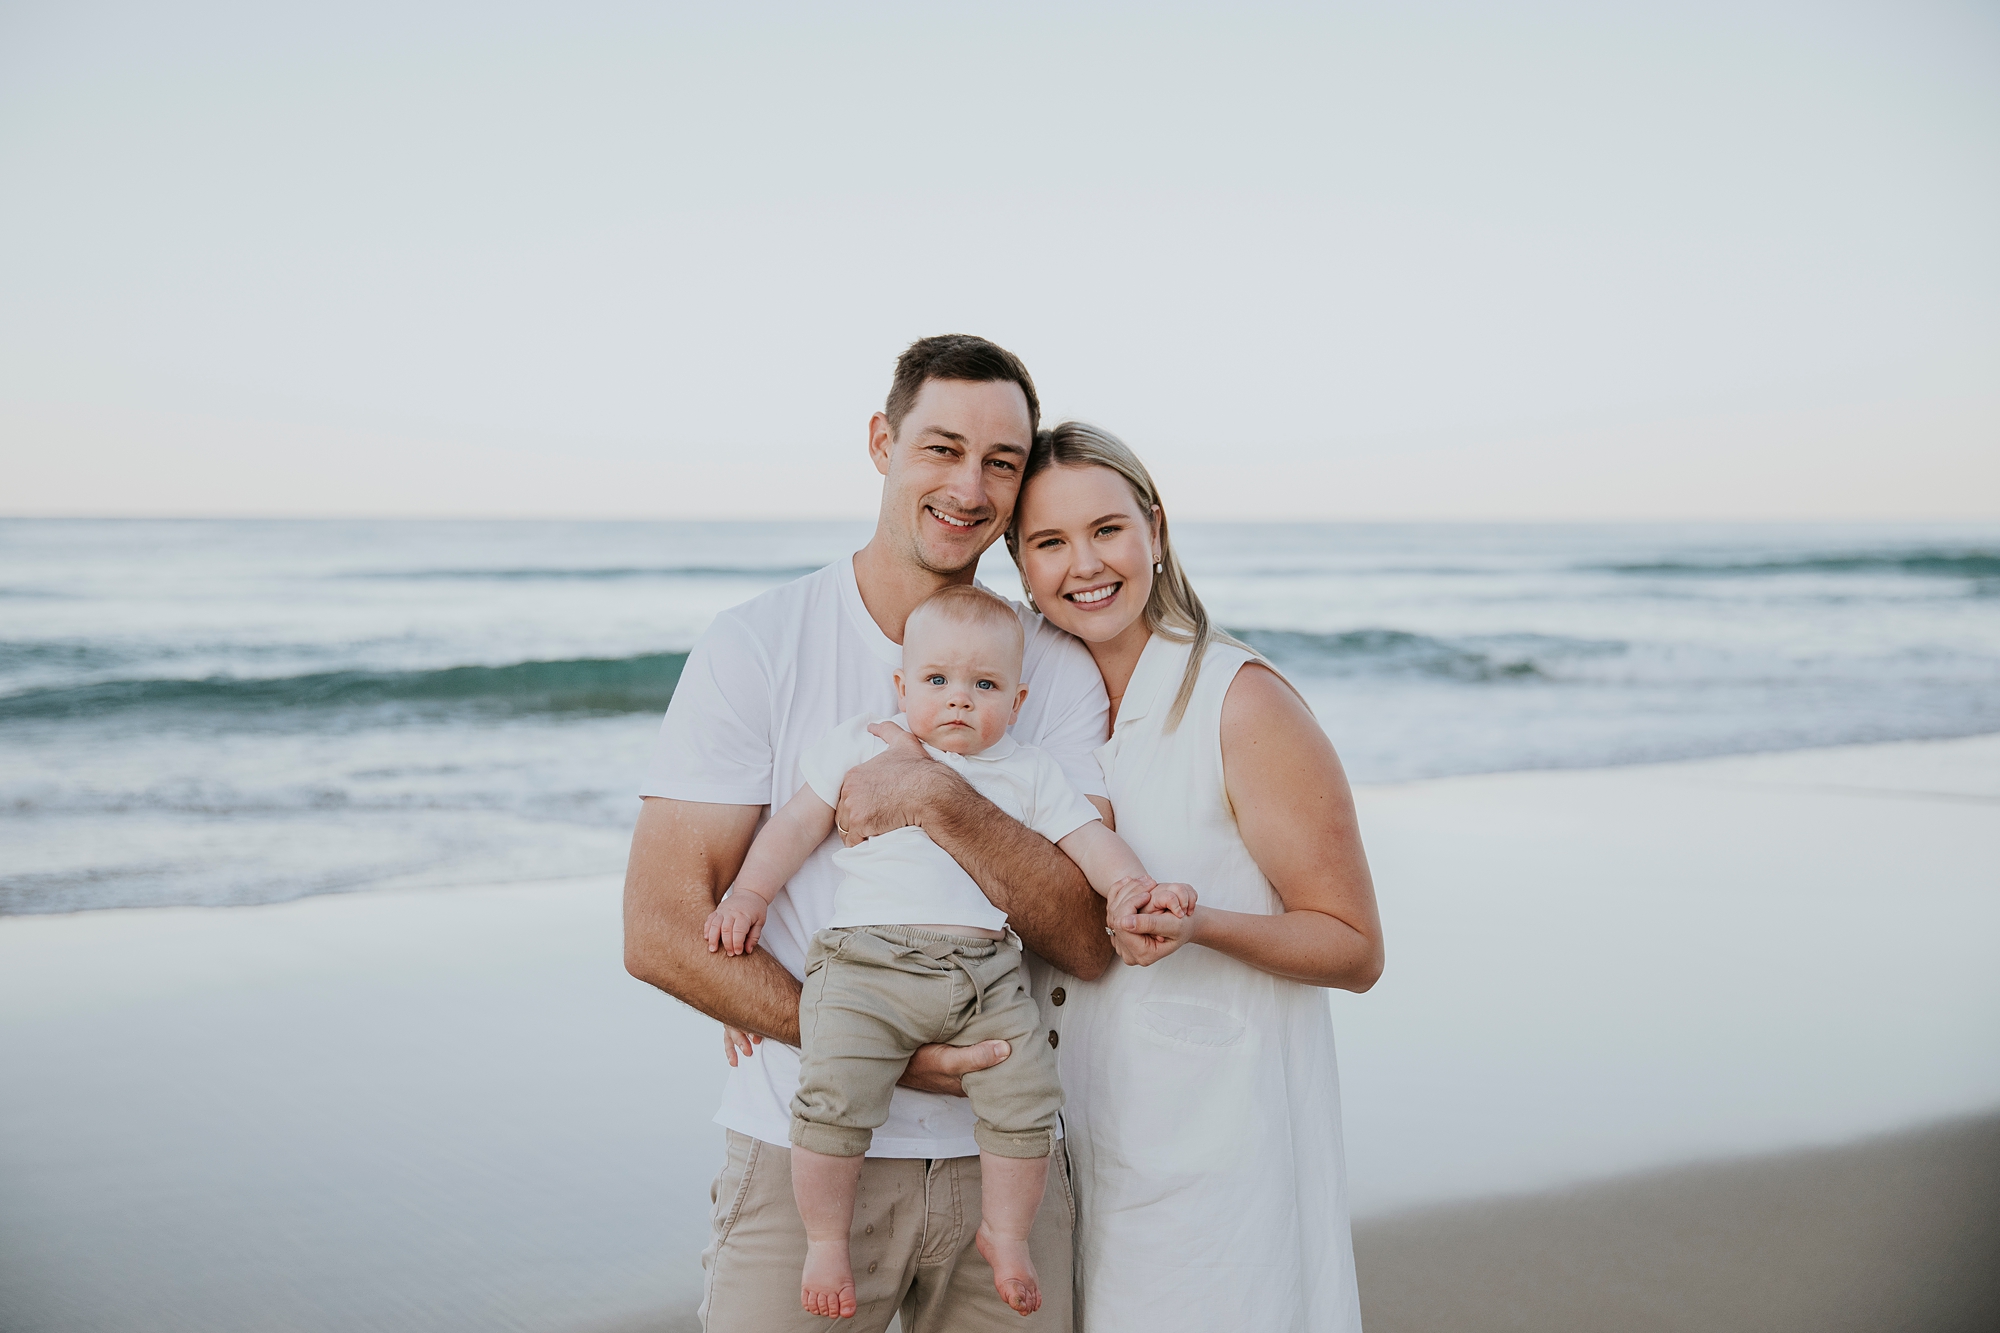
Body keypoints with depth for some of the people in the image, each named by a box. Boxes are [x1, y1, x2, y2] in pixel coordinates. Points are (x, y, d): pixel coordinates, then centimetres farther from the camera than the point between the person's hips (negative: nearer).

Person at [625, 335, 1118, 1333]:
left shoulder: (1056, 670, 2)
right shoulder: (757, 644, -6)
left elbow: (1089, 941, -7)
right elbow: (661, 933, -10)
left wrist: (942, 802, -22)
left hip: (1004, 1158, 3)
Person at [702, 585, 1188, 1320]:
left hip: (986, 972, 2)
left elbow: (1087, 839, 11)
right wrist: (749, 893, 5)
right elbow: (799, 824, 14)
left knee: (1026, 1097, -9)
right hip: (866, 961, -2)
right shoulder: (863, 746, 13)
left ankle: (1005, 1232, 16)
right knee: (834, 1100, -18)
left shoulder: (1029, 772, 16)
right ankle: (825, 1239, 4)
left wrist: (1138, 888, -7)